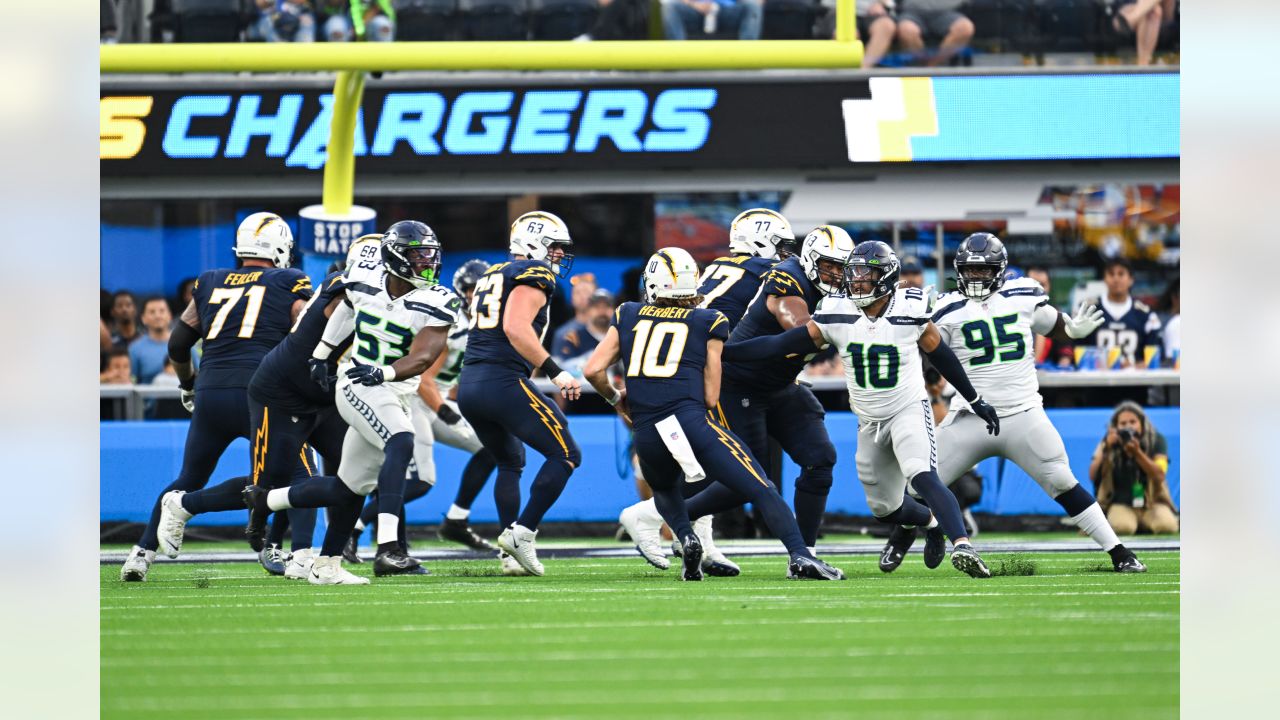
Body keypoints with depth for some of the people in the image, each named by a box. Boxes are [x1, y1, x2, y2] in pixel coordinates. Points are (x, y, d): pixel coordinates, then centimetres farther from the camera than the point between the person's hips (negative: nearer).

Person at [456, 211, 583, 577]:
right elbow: (516, 328, -18)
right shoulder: (534, 275, -3)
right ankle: (522, 533, -10)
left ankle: (510, 553, 19)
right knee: (566, 455, -2)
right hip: (502, 382, -9)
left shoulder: (491, 276, 23)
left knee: (510, 462, 25)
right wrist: (557, 373, -20)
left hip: (469, 384, 9)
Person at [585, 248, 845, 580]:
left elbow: (594, 370, 12)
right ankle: (800, 556, -16)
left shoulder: (628, 316, 17)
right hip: (694, 424, -3)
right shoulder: (708, 323, 11)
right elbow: (710, 397, 8)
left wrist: (616, 399, 30)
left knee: (665, 490, 34)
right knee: (763, 491, 1)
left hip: (647, 436, 3)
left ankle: (687, 540, 7)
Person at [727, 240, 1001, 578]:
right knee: (885, 508, 13)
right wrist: (722, 350, -16)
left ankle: (963, 546, -39)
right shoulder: (836, 315, -9)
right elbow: (783, 343, -9)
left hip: (909, 410, -4)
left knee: (923, 479, -30)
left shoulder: (910, 311, -13)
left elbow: (941, 356, 2)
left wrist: (976, 401, 12)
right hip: (869, 422, 4)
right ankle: (933, 521, 43)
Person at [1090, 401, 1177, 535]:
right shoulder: (1110, 442, 0)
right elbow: (1093, 476, -10)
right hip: (1121, 505, -1)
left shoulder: (1156, 441, -3)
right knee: (1122, 527, -35)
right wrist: (1106, 450, -23)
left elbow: (1159, 476, -17)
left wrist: (1137, 453, -30)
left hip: (1152, 503, 1)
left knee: (1166, 526, -30)